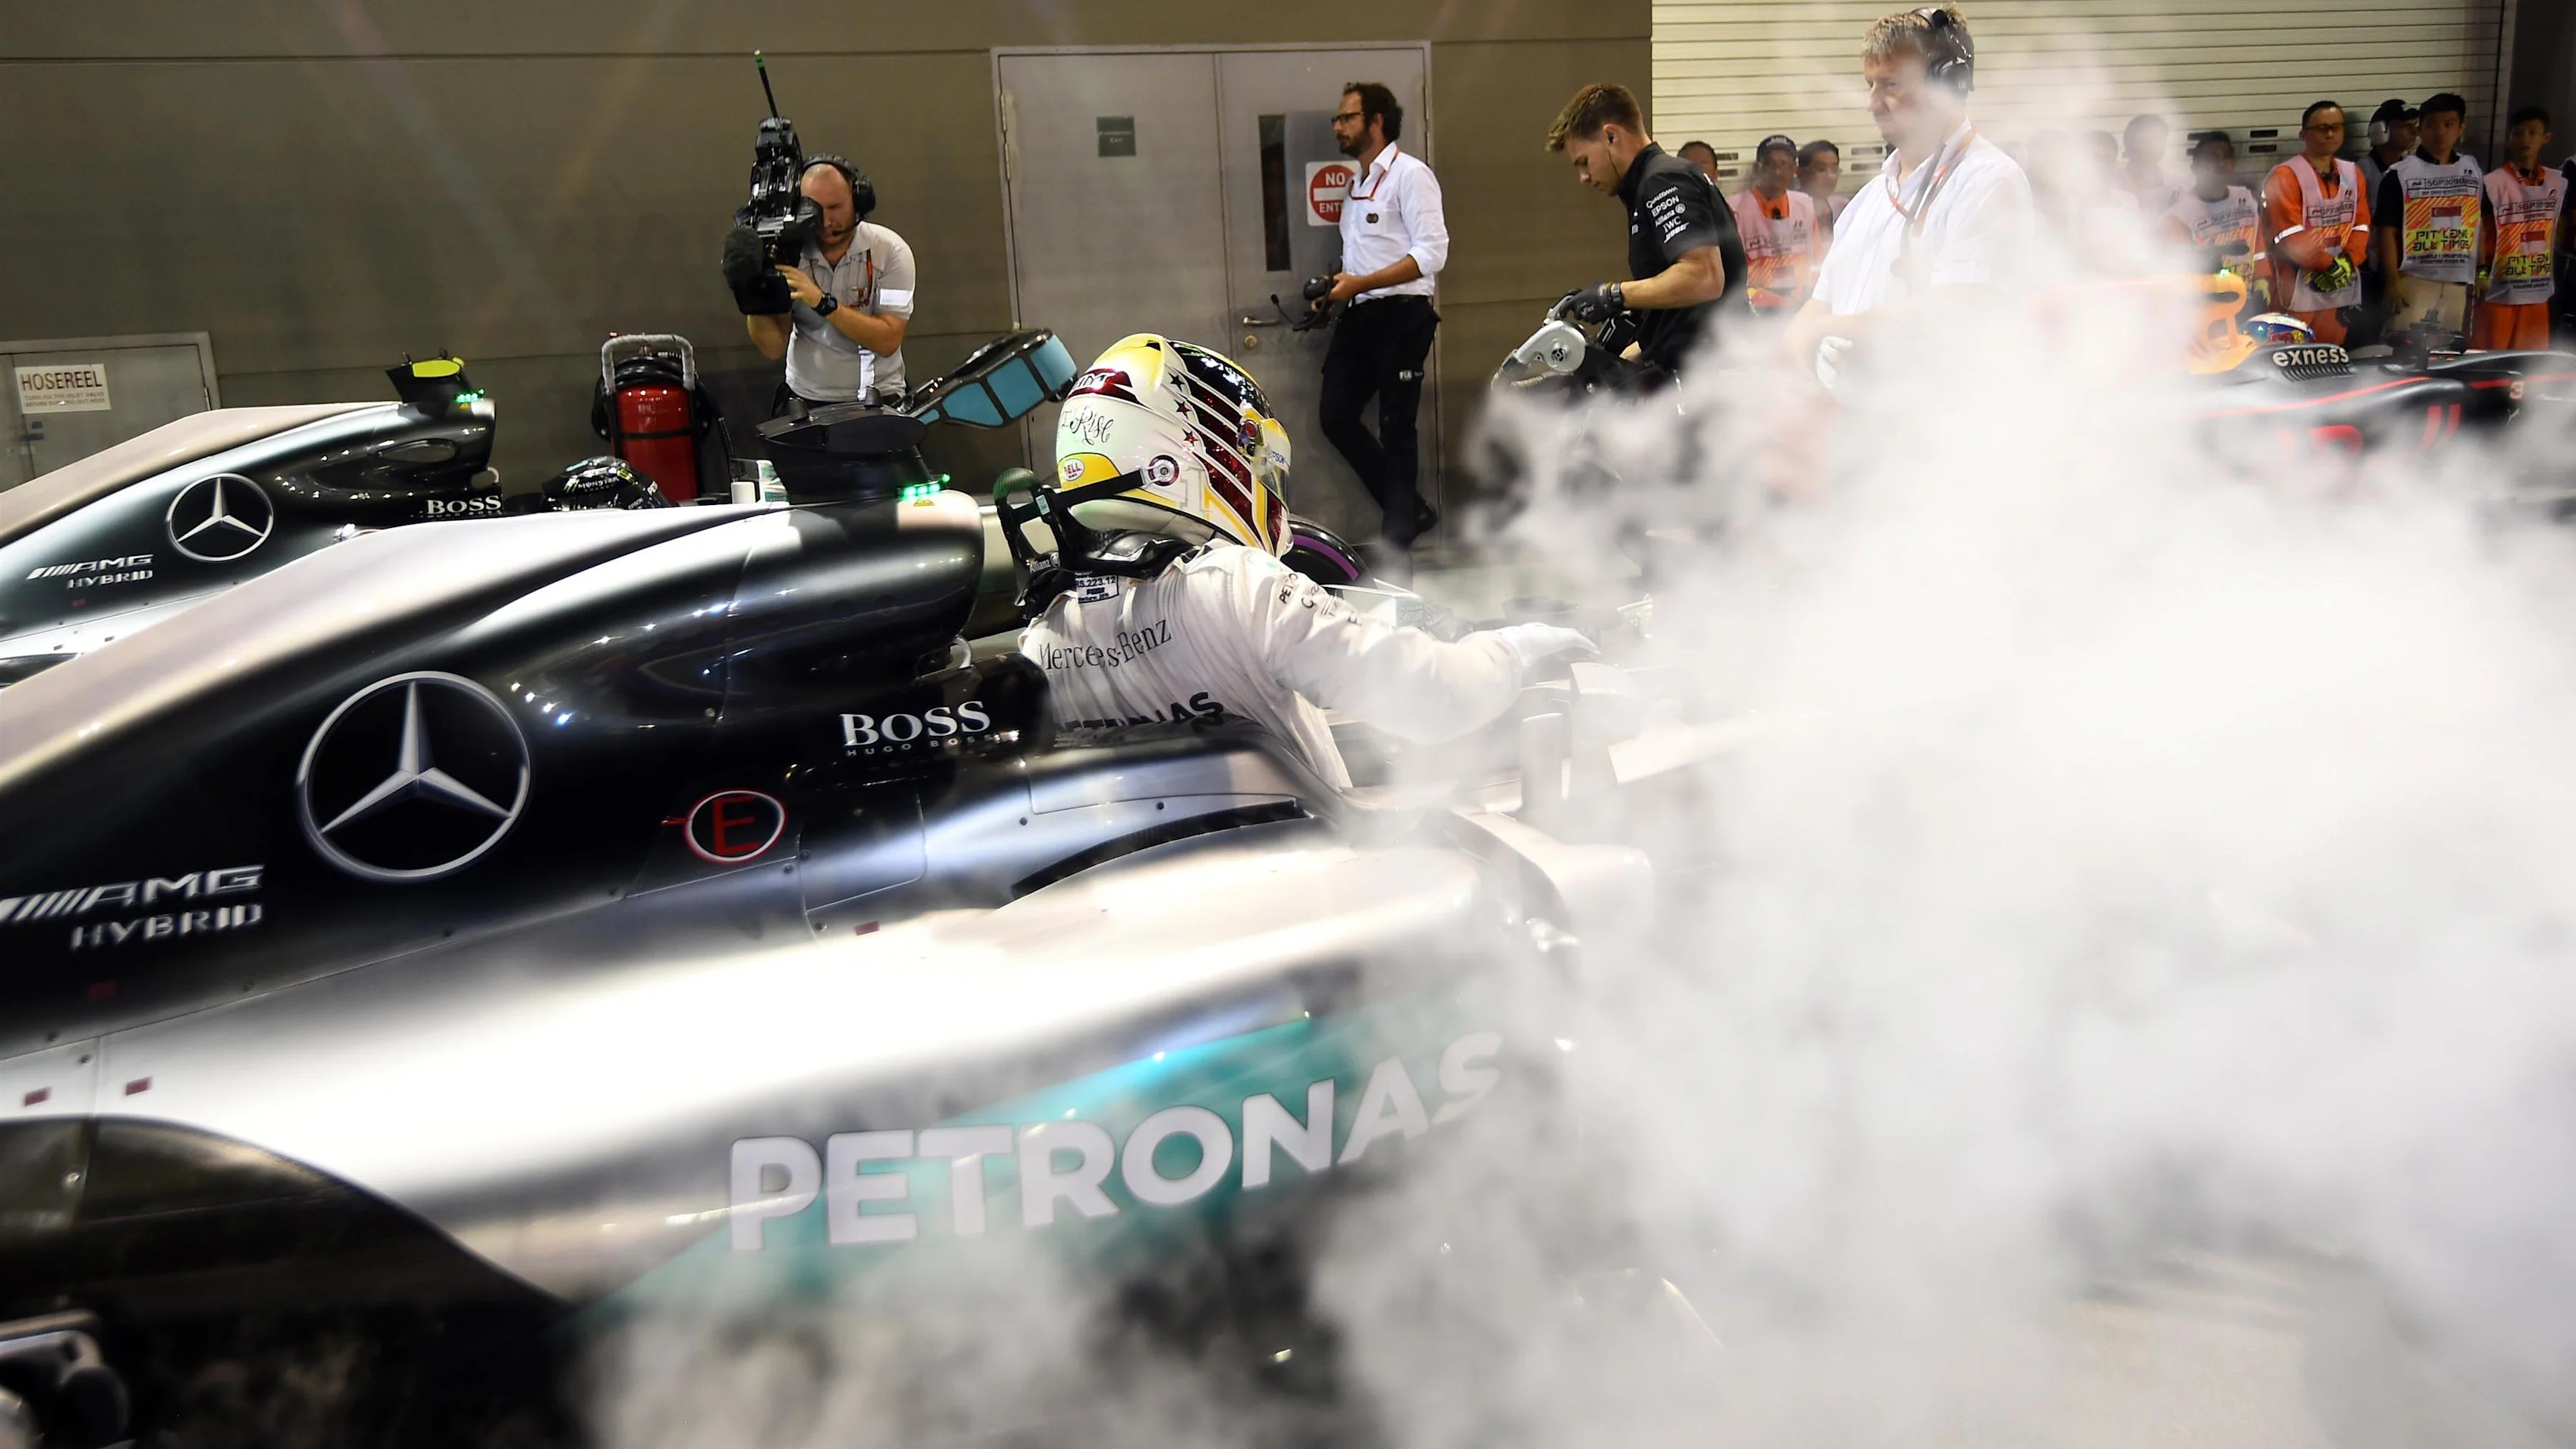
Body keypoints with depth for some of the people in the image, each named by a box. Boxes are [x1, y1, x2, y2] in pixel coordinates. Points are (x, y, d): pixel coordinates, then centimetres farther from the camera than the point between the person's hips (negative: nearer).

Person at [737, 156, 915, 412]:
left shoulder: (890, 251, -6)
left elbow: (888, 341, -16)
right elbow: (774, 348, -2)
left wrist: (823, 302, -25)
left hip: (878, 400, -2)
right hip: (804, 398, 2)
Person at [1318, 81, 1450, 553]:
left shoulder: (1410, 175, -6)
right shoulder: (1358, 185, 21)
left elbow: (1431, 254, -16)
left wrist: (1359, 283, -20)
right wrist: (1336, 284, 8)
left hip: (1400, 315, -9)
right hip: (1359, 315, 9)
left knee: (1396, 429, -4)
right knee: (1336, 416, 1)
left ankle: (1396, 538, 5)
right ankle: (1409, 509, 13)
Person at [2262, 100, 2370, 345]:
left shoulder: (2353, 174, 14)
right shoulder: (2285, 177, -9)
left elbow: (2362, 226, 11)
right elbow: (2290, 237, -15)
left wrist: (2349, 262, -8)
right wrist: (2331, 265, -16)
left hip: (2341, 290, 7)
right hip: (2298, 291, -7)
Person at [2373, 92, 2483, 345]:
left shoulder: (2474, 171, 10)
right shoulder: (2400, 174, -4)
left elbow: (2483, 224, 15)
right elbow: (2387, 231, -6)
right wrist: (2393, 281, -12)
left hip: (2458, 281, 5)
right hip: (2413, 279, -5)